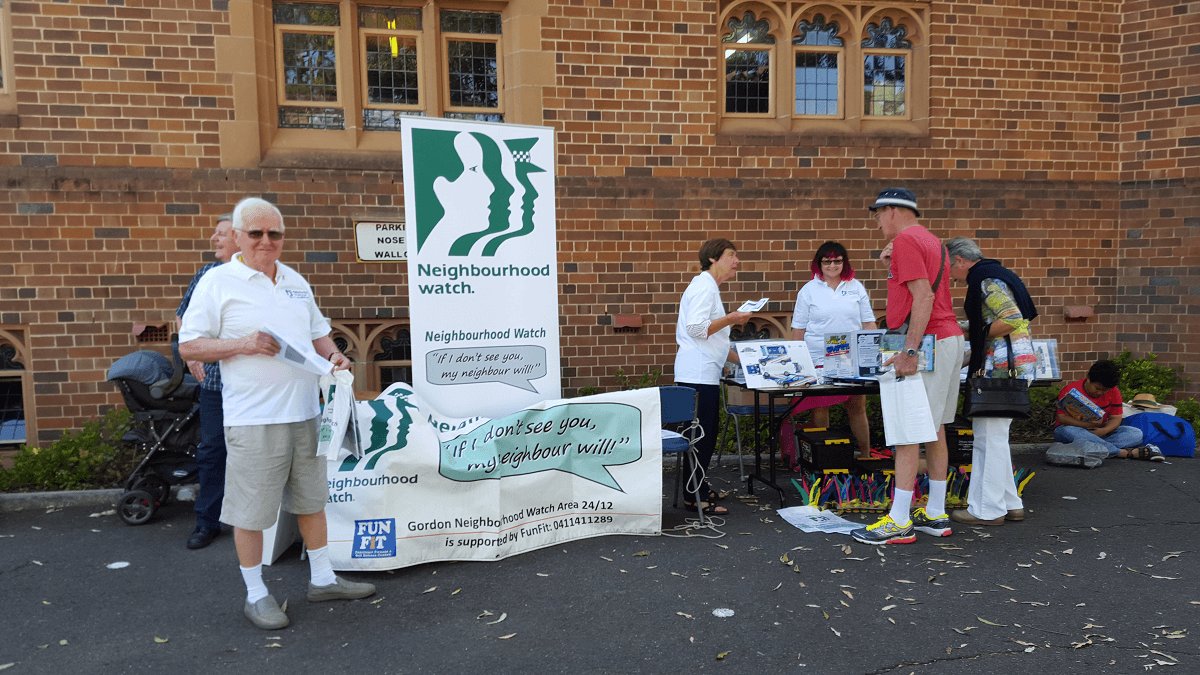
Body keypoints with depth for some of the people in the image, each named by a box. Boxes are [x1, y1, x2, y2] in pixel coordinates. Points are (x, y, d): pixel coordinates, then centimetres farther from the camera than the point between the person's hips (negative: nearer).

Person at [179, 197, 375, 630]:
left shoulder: (296, 282, 15)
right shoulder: (218, 282, -4)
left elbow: (317, 331, 23)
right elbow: (188, 346, -7)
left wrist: (333, 355, 2)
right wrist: (242, 344, -20)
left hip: (304, 412, 6)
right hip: (253, 417, -6)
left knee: (311, 498, 16)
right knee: (251, 510, 3)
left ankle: (323, 579, 29)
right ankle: (256, 595, 19)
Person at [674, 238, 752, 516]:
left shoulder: (710, 288, 23)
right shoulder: (703, 287, -10)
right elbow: (696, 328, -21)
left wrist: (741, 358, 24)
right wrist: (730, 319, -16)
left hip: (706, 374, 11)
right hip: (698, 373, -11)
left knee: (708, 433, 16)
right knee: (700, 435, -7)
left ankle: (699, 487, 26)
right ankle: (694, 497, -2)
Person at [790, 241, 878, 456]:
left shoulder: (856, 287, 10)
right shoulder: (808, 290, 4)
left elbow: (868, 322, 12)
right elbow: (798, 328, 4)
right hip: (818, 360, -1)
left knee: (857, 407, 5)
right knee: (820, 407, 3)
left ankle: (866, 455, 17)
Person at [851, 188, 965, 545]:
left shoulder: (906, 240, -10)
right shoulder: (930, 240, 21)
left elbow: (923, 298, -21)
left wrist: (910, 351, -25)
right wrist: (894, 266, 16)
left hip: (928, 342, -10)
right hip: (950, 339, 10)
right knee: (934, 429, 13)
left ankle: (899, 522, -6)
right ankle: (936, 515, 20)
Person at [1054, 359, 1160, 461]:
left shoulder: (1113, 392, 3)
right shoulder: (1071, 391, -11)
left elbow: (1115, 418, 1)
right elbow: (1062, 417, -17)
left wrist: (1103, 431, -22)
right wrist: (1089, 425, -31)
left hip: (1099, 431, 5)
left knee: (1136, 434, -15)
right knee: (1068, 431, -42)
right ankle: (1126, 453, -37)